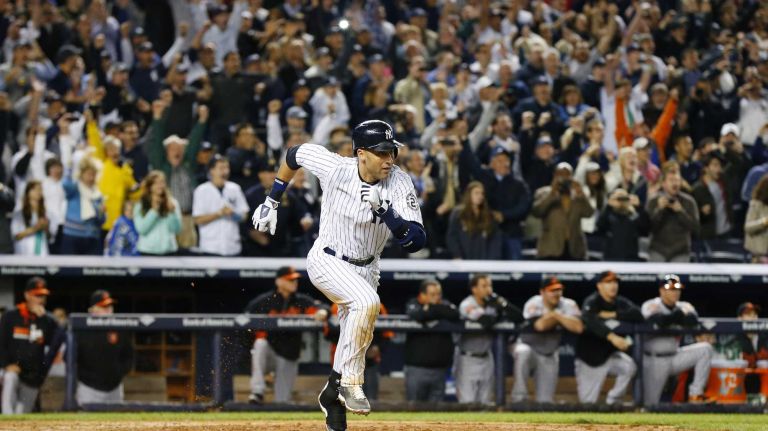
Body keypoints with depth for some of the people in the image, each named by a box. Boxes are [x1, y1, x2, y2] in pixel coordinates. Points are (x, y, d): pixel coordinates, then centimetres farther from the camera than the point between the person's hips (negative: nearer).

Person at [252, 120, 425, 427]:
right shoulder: (335, 168, -22)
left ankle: (333, 394, 39)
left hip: (365, 269, 4)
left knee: (356, 337, 12)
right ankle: (351, 382, -18)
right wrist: (271, 202, 5)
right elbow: (294, 154, -2)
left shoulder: (400, 185, -19)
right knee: (367, 302, -31)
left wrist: (385, 211, -41)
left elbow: (416, 242, -27)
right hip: (327, 261, -4)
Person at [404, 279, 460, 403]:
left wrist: (431, 308, -8)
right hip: (417, 368, -3)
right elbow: (415, 316, -20)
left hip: (440, 368, 3)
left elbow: (455, 315, -11)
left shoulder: (445, 305, 10)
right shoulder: (413, 305, 2)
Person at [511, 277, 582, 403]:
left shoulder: (568, 305, -10)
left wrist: (557, 315, -25)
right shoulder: (533, 304, -17)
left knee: (545, 401, -4)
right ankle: (519, 398, -32)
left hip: (549, 356, 3)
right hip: (529, 346, -3)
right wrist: (558, 317, -19)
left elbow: (578, 327, -25)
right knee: (523, 352, -39)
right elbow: (540, 325, -34)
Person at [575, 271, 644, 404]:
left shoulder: (620, 302, 1)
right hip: (590, 358, -4)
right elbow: (591, 321, -39)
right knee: (587, 404, -5)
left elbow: (637, 315, -16)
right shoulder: (591, 302, -16)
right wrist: (612, 337, -53)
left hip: (610, 354, 4)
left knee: (629, 366, -25)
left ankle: (613, 403, -9)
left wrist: (612, 315, -21)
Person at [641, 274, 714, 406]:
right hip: (654, 360, -5)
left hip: (675, 356, 5)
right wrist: (679, 314, -16)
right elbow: (660, 321, -31)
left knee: (705, 348, -14)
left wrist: (670, 319, -20)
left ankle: (695, 394, -10)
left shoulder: (684, 307, 4)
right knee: (649, 404, -10)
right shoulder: (650, 306, -10)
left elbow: (693, 321, -18)